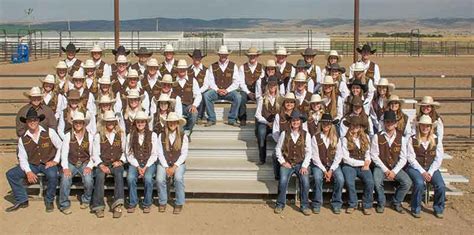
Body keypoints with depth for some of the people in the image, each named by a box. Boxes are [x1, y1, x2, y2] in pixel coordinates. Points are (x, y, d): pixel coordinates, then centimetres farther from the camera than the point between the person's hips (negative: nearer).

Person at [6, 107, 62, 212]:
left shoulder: (49, 132, -5)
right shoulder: (23, 139, 2)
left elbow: (61, 147, 0)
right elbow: (22, 158, 2)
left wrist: (55, 161, -9)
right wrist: (28, 172, -13)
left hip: (48, 163, -4)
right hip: (32, 165, 4)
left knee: (52, 175, -36)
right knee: (11, 174, -12)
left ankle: (49, 201, -10)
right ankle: (22, 200, 3)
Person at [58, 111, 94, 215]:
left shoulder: (90, 136, 1)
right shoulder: (68, 136, 2)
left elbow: (93, 154, -1)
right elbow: (64, 153, -1)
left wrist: (89, 166, -15)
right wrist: (65, 168, -14)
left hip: (85, 163, 0)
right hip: (71, 163, 1)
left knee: (88, 180, -27)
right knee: (65, 179, -28)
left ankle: (86, 200, 2)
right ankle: (64, 205, -11)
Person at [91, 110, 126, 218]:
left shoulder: (121, 134, 13)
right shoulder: (98, 136, 8)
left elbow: (125, 151, 14)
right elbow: (95, 154, 4)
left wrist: (121, 161, -4)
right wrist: (101, 165, -12)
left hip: (116, 164, 0)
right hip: (103, 164, 0)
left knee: (119, 174, -33)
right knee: (100, 176, -32)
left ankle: (117, 205, -39)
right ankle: (98, 206, -29)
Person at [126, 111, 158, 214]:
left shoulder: (153, 135, 3)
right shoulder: (130, 136, 7)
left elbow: (154, 154, 0)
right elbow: (129, 154, 3)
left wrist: (145, 167, -11)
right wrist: (138, 167, -11)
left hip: (149, 164, -1)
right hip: (135, 163, 1)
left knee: (148, 178, -31)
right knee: (130, 178, -29)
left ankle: (147, 203, -11)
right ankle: (132, 203, -11)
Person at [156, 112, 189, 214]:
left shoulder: (183, 137, 3)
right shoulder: (161, 136, 5)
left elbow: (184, 154, -2)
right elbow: (160, 153, 1)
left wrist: (174, 167, -13)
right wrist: (166, 167, -10)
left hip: (178, 164, -1)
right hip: (164, 164, 1)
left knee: (178, 178, -31)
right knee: (160, 179, -27)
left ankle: (179, 204, -15)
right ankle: (162, 202, -6)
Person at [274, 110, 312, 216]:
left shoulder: (306, 135, 4)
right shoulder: (284, 134, 3)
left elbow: (308, 152, 3)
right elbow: (278, 148, 7)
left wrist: (304, 166, -7)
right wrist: (283, 162, -3)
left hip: (301, 163, 1)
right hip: (287, 163, 0)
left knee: (305, 181, -24)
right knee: (283, 181, -25)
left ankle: (304, 206, -5)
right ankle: (280, 204, -4)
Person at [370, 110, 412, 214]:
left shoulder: (401, 138, 3)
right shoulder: (377, 137, -2)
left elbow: (403, 158, 1)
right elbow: (374, 156, -5)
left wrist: (394, 171, -13)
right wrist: (385, 170, -13)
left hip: (396, 168, 2)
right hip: (381, 167, -2)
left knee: (407, 182, -23)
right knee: (377, 181, -33)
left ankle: (396, 202, 4)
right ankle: (381, 203, -4)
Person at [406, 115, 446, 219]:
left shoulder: (436, 140, 5)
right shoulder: (412, 140, -1)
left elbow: (438, 159, 2)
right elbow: (411, 158, -6)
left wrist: (430, 172, -11)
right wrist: (422, 172, -15)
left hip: (431, 168, 2)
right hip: (416, 168, -2)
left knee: (441, 186, -23)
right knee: (420, 183, -32)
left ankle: (438, 209, 3)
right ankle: (416, 209, -11)